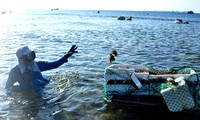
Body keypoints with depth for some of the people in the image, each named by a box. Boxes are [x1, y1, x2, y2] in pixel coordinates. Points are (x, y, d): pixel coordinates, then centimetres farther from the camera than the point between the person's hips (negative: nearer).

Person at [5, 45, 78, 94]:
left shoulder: (37, 65, -11)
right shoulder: (15, 72, -17)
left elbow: (53, 65, -10)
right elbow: (7, 88, -6)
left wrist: (66, 56, -20)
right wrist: (21, 87, -24)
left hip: (40, 92, 1)